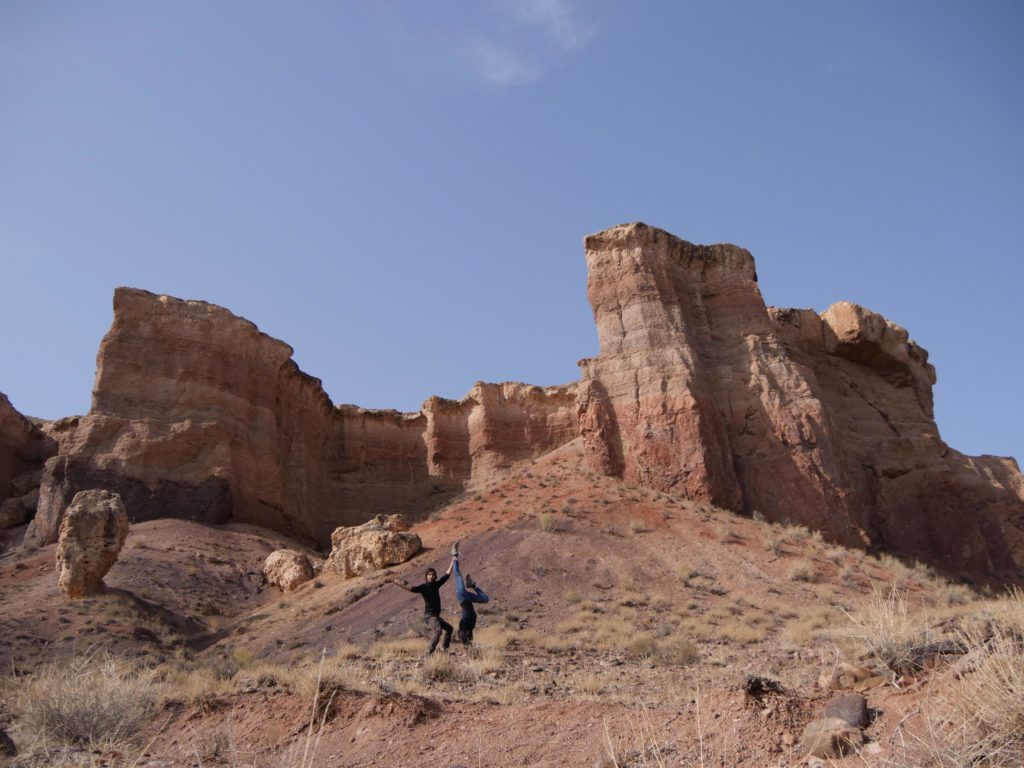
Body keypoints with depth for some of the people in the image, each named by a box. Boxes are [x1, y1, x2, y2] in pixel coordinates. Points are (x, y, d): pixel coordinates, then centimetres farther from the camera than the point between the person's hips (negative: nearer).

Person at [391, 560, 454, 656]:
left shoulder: (436, 584, 10)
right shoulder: (423, 587, -8)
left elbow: (447, 575, 19)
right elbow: (411, 589, -24)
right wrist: (400, 584, -40)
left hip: (436, 615, 8)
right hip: (429, 615, -8)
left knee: (449, 628, 20)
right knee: (438, 631, -30)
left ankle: (445, 649, 27)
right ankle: (429, 652, -33)